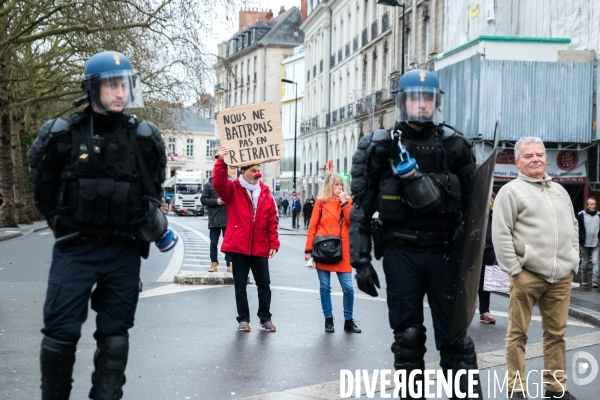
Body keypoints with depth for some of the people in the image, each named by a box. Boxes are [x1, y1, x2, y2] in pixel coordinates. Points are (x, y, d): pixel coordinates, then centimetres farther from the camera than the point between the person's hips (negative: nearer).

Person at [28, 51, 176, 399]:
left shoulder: (142, 139, 1)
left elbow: (153, 189, 16)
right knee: (61, 332, -3)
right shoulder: (64, 136, -5)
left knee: (114, 335, 7)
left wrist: (149, 223, 13)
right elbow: (45, 190, 7)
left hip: (124, 253, 2)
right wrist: (66, 224, 9)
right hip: (75, 250, -2)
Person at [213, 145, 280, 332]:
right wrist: (221, 161, -34)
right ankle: (243, 319, 16)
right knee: (240, 285, 6)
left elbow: (272, 222, 6)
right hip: (239, 247, -2)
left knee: (264, 284, 8)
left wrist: (274, 243, 1)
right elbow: (219, 183, -23)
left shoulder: (265, 193, 6)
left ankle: (265, 318, 22)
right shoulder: (233, 190, -1)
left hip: (260, 248, 3)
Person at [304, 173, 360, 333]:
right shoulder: (321, 203, 2)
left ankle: (348, 321, 13)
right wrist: (308, 250, -4)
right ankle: (328, 320, 18)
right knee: (325, 287, 5)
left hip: (342, 252, 1)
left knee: (348, 288, -1)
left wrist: (345, 203, -10)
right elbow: (312, 227, 0)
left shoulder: (348, 202, 8)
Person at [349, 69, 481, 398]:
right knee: (408, 337, 5)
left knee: (454, 336, 1)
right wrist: (361, 260, -4)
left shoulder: (454, 147, 3)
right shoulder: (379, 148, 0)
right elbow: (361, 209, 1)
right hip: (400, 252, 0)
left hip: (444, 252, 0)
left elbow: (472, 204, 8)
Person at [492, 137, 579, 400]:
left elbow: (573, 228, 23)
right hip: (527, 275, -5)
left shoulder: (559, 191, 18)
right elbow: (501, 234, -9)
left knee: (556, 333, 10)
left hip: (561, 276, 6)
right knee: (517, 334, 2)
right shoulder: (511, 191, -3)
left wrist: (573, 263, 13)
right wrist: (514, 270, -13)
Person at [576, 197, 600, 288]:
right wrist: (579, 241, -8)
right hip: (585, 244, -1)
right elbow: (577, 229, -2)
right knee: (584, 263, 9)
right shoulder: (581, 215, -2)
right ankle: (584, 280, 21)